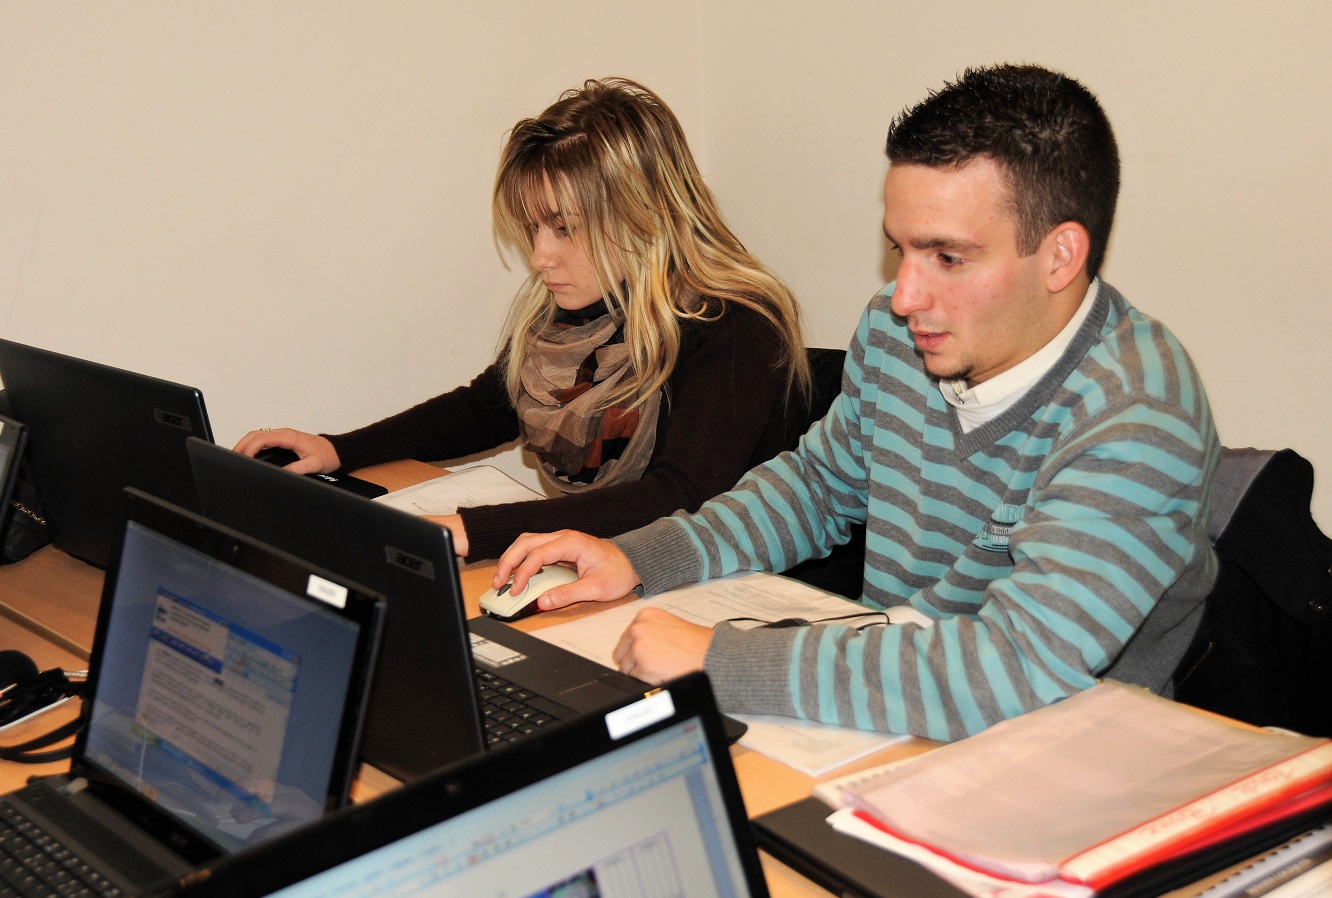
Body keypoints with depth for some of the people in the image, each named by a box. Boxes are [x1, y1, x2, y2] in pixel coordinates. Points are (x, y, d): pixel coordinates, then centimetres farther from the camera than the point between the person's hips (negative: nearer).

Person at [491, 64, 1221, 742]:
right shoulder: (897, 333, -1)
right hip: (885, 716, 6)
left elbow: (1014, 672, -37)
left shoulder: (1135, 421, -25)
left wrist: (717, 661, -33)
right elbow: (820, 481, 18)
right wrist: (639, 558, 2)